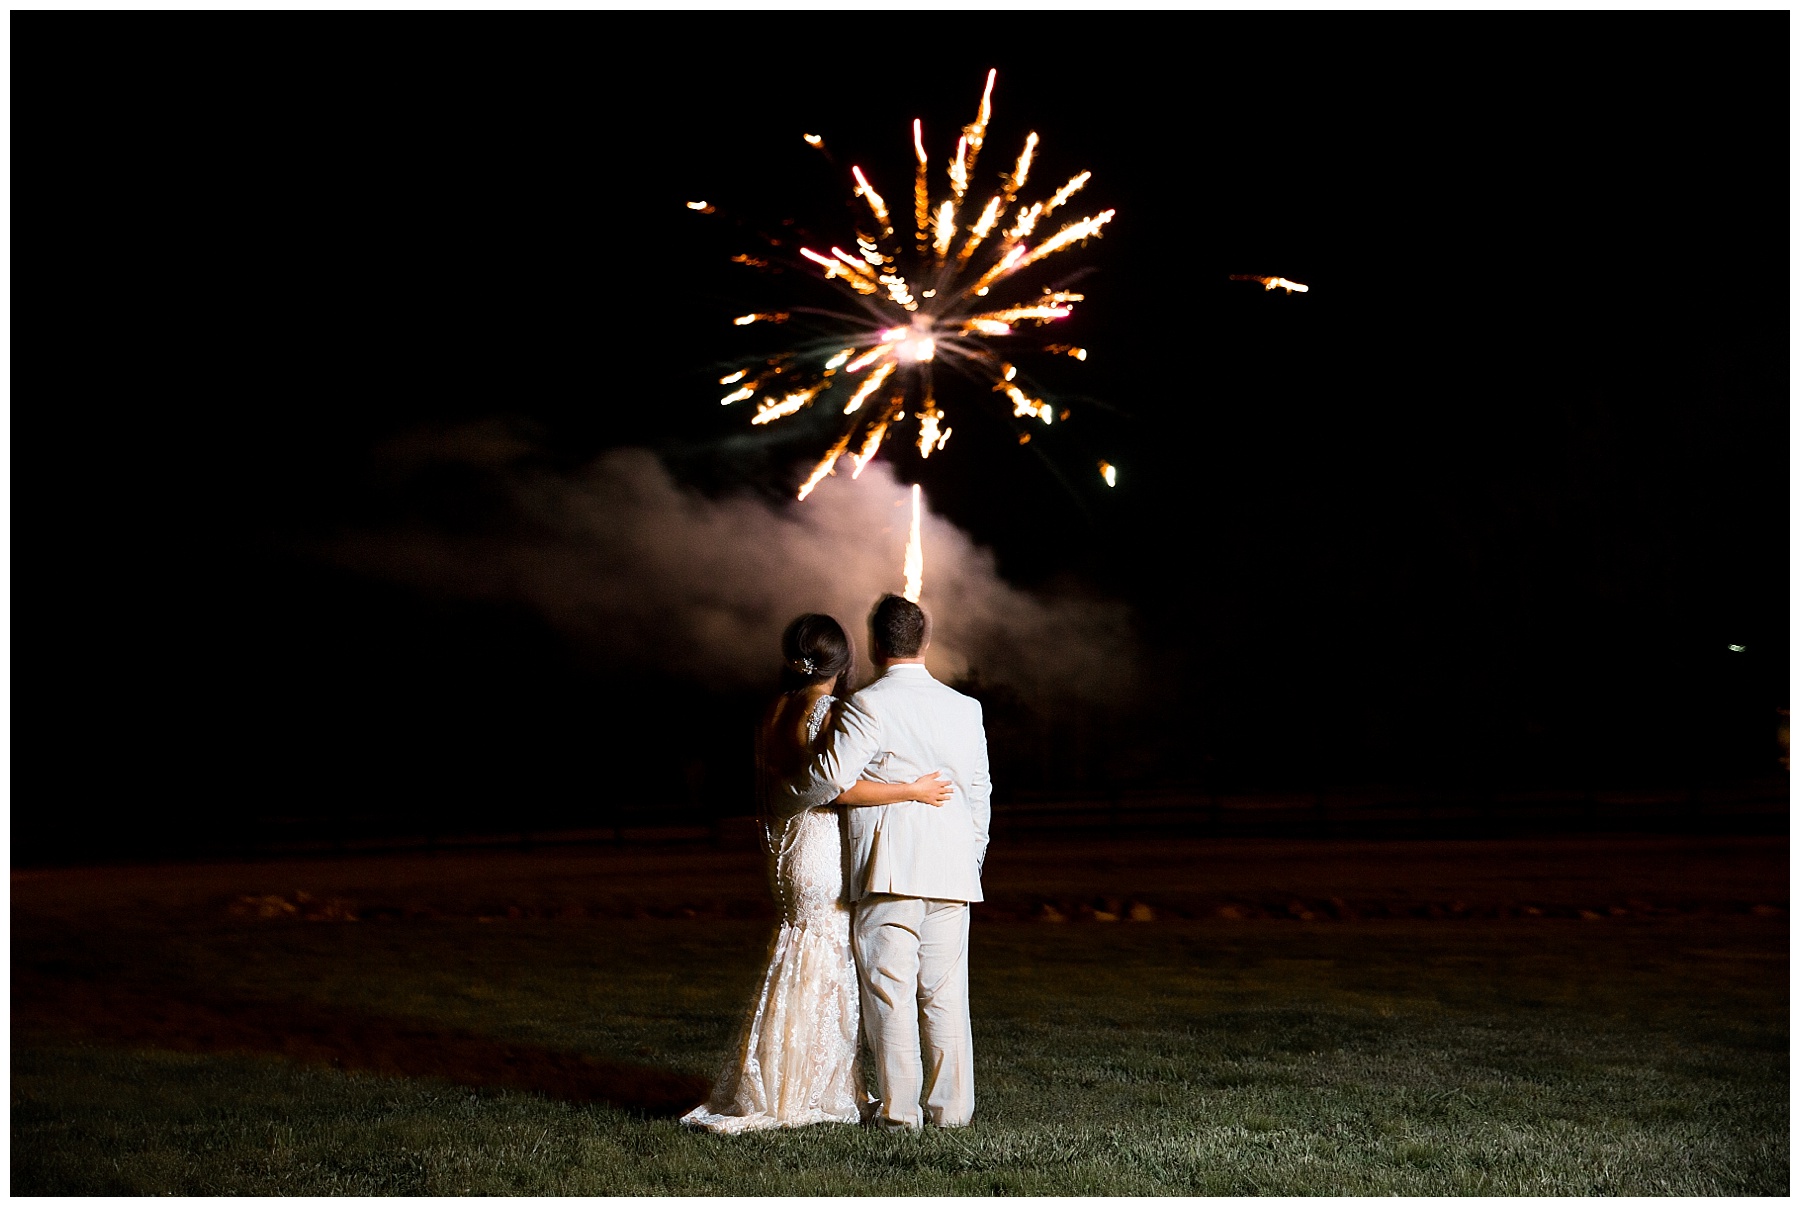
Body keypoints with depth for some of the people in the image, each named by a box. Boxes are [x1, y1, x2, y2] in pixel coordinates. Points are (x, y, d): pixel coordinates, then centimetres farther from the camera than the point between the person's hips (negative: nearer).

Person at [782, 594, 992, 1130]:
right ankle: (952, 1106, 13)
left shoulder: (869, 705, -7)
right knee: (946, 993, 10)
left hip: (889, 870, -5)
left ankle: (898, 1109, 4)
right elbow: (979, 791, 14)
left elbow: (833, 775, -15)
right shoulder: (964, 708, 10)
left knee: (891, 991, 1)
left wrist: (785, 792, 5)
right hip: (951, 872, 5)